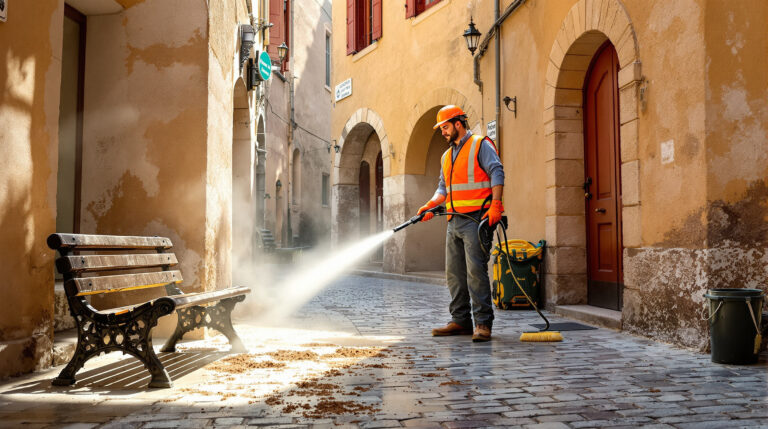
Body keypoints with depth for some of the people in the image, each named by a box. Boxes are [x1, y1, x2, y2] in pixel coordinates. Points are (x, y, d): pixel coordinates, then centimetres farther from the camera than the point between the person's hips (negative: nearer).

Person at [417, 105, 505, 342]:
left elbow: (497, 173, -10)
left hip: (476, 219, -8)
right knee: (454, 272, 7)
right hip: (454, 221, 8)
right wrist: (431, 205, 6)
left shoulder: (480, 145, 0)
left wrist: (495, 205, -21)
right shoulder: (447, 156, 23)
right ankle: (460, 320, 15)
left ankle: (483, 323, -8)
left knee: (475, 270, -12)